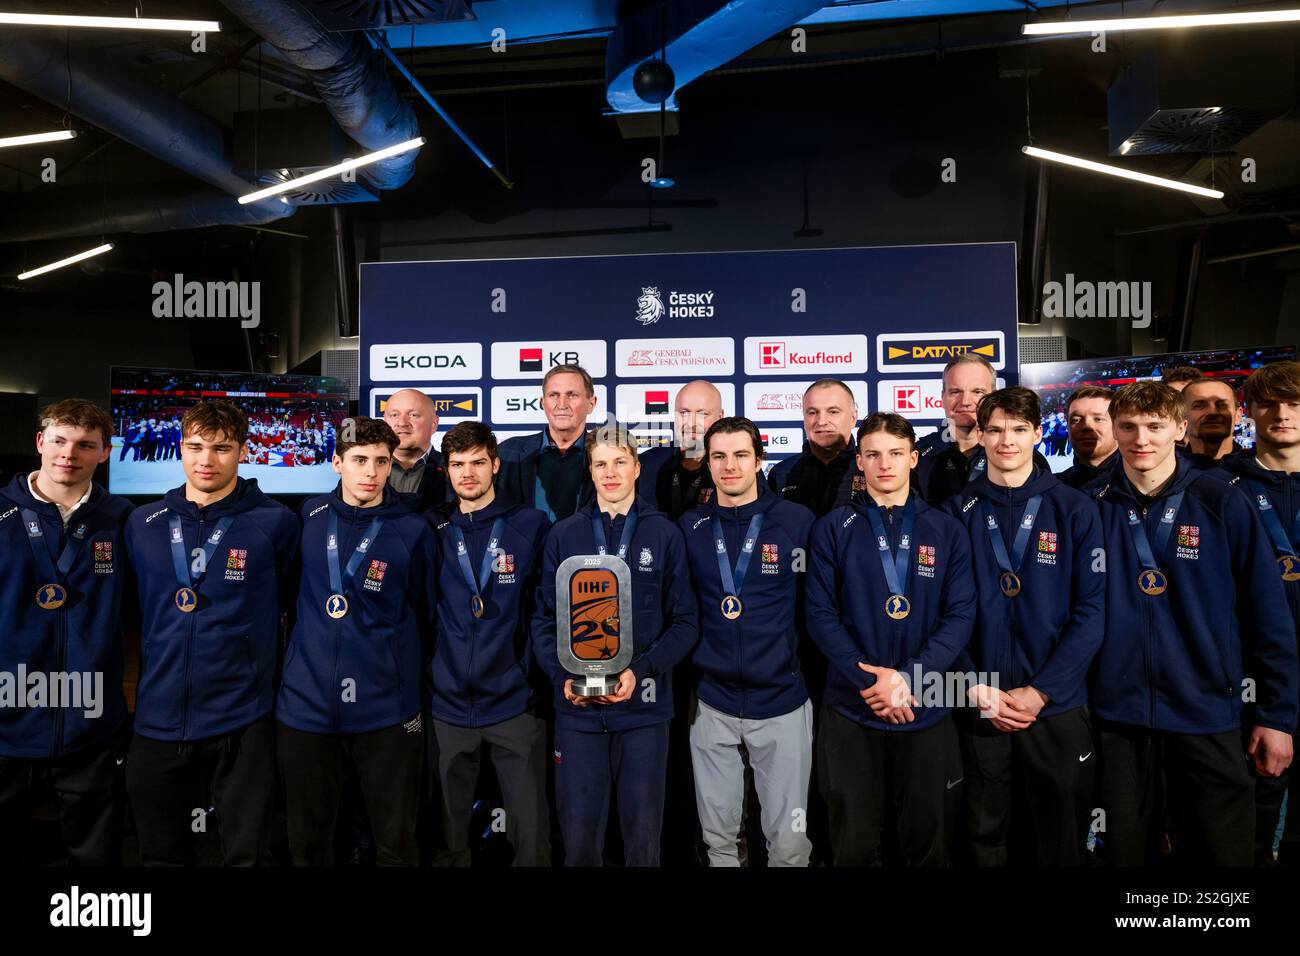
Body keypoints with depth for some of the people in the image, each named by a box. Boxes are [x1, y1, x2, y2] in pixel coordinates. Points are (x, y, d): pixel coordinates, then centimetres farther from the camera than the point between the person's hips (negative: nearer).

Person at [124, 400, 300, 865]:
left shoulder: (275, 522, -8)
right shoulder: (143, 524, 4)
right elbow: (136, 608, 17)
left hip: (242, 721, -4)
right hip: (158, 718, 4)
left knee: (245, 853, 10)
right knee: (159, 854, 20)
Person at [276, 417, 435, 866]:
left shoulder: (412, 530, -6)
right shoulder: (309, 515, 3)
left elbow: (424, 614, 4)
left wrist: (395, 668, 6)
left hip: (387, 711, -2)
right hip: (305, 705, 3)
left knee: (396, 844, 10)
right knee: (307, 843, 16)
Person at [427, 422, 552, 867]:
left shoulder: (532, 525, -3)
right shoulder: (433, 531, 4)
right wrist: (420, 678, 4)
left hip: (515, 703, -2)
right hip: (447, 703, 2)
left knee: (531, 834, 5)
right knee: (449, 838, 15)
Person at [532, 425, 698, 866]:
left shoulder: (665, 535, 1)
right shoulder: (564, 535, 5)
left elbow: (684, 622, 0)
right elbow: (544, 618, 6)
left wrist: (641, 670, -14)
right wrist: (563, 676, -9)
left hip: (644, 707, -1)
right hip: (578, 709, 1)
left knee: (643, 835, 10)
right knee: (579, 836, 10)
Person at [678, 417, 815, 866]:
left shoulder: (798, 521, -5)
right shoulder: (689, 527, 2)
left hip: (782, 702, -2)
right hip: (712, 704, 2)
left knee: (789, 840, 7)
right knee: (719, 838, 15)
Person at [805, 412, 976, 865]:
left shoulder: (947, 531, 4)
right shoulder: (833, 529, 0)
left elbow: (960, 615, -3)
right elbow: (821, 614, -5)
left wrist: (908, 677, -15)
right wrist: (870, 680, -16)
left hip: (927, 710, 1)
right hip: (851, 710, -1)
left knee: (928, 842, 16)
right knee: (854, 844, 12)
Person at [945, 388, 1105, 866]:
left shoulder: (1075, 510, -2)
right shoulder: (959, 512, 0)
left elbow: (1091, 609, -6)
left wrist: (1040, 691, -12)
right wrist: (979, 689, -10)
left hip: (1058, 704, 0)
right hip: (978, 706, 1)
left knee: (1061, 840, 14)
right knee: (984, 835, 15)